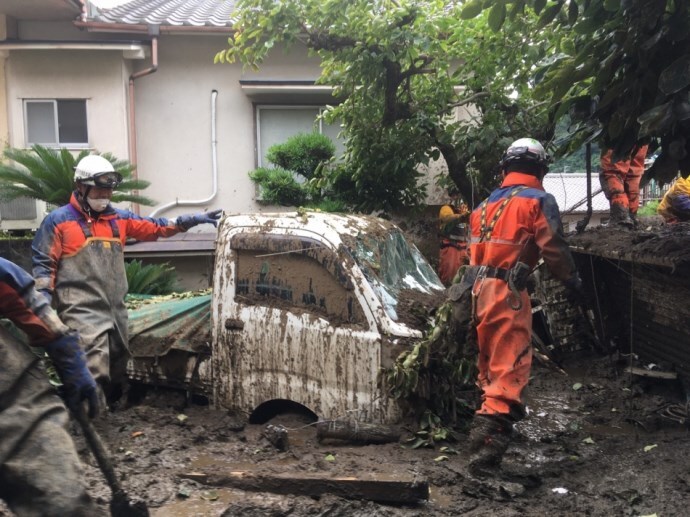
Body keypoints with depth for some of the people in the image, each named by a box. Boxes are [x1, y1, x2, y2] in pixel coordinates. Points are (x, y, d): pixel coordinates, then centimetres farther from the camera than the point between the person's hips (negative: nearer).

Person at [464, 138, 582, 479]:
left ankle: (488, 425, 33)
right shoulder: (538, 200, -2)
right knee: (510, 371, -10)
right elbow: (553, 249, -7)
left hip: (479, 291, 8)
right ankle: (486, 449, -20)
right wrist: (573, 280, 9)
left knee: (490, 366, 21)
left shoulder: (486, 203, 18)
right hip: (507, 293, -7)